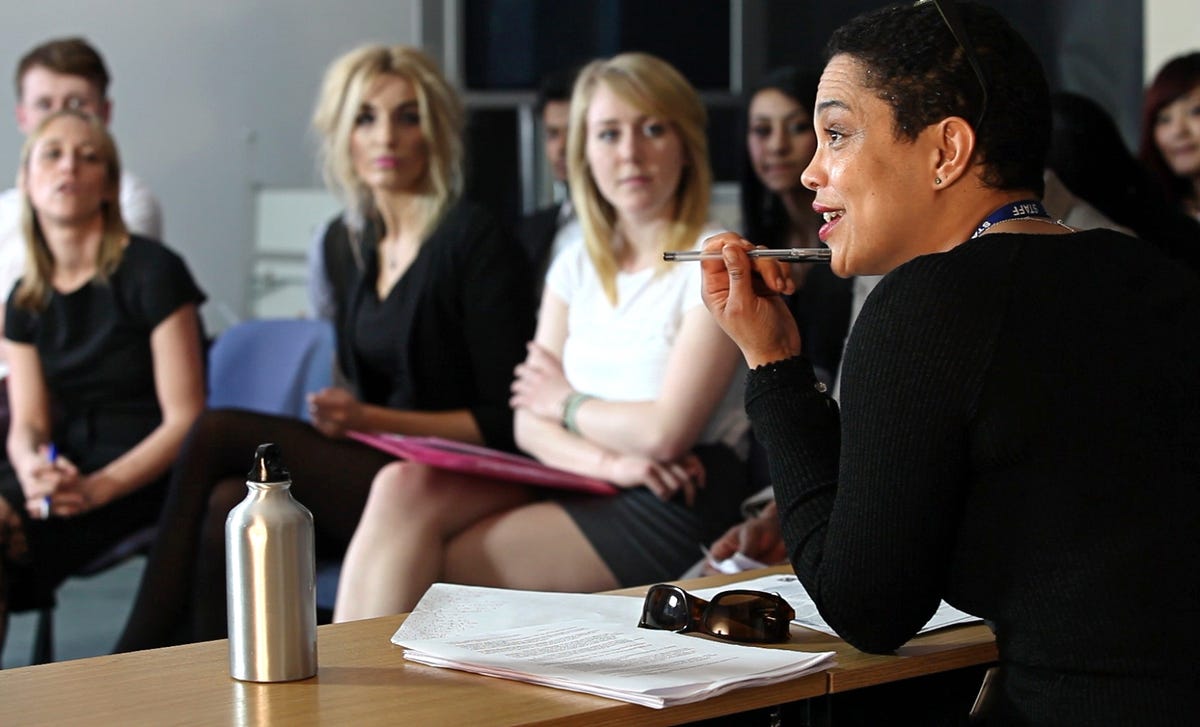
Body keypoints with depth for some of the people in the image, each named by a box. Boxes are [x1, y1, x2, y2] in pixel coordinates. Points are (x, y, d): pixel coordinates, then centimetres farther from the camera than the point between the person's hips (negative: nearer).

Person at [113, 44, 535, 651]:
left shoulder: (471, 239, -6)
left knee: (218, 435, -17)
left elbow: (504, 423, -9)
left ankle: (134, 662, -9)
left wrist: (370, 419, -17)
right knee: (229, 508, -23)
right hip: (367, 474, 6)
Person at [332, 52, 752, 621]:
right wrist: (606, 460, -14)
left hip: (672, 509, -6)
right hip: (582, 485, 6)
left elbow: (667, 430, -15)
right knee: (405, 488, -20)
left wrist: (567, 404, 2)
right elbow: (528, 420, 6)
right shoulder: (576, 267, 15)